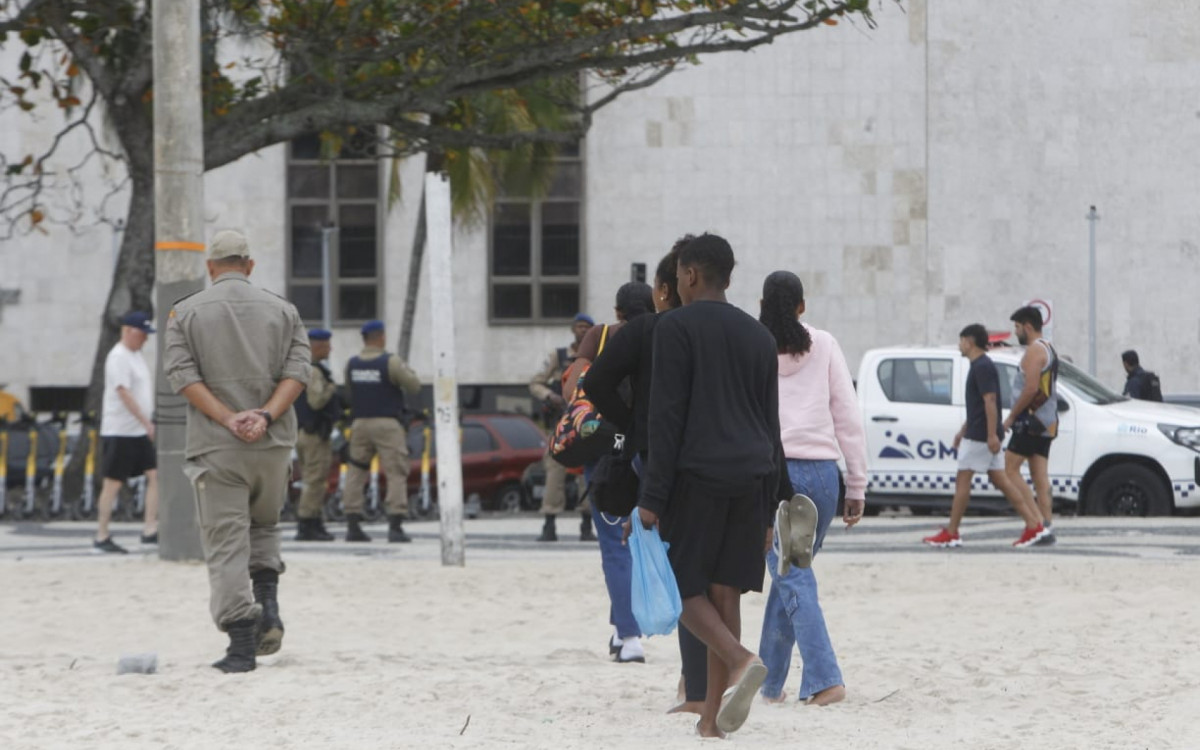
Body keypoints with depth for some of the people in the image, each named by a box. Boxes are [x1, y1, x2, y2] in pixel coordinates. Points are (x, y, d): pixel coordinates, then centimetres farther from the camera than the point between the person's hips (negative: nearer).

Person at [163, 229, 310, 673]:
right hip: (274, 442, 2)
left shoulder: (186, 312, 4)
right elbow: (297, 370, -4)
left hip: (214, 447, -2)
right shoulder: (281, 309, 9)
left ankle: (242, 644, -11)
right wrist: (265, 416, -14)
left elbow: (182, 374, -8)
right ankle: (268, 607, 3)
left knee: (226, 544, -2)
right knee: (264, 525, 24)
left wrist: (229, 419, -14)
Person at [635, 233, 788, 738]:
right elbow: (771, 427, 14)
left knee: (680, 587, 1)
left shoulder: (676, 327, -4)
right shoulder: (760, 337, 14)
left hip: (695, 476, -5)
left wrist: (652, 497, -11)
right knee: (723, 592, 7)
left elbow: (667, 416, -11)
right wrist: (767, 512, 17)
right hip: (752, 482, 5)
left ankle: (740, 661, -24)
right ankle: (712, 720, 3)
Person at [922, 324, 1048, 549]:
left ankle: (951, 534, 0)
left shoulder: (982, 367, -14)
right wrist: (963, 431, 29)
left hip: (980, 436, -10)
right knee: (1001, 481, 7)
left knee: (963, 480, -4)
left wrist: (992, 435, -26)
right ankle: (1034, 525, 2)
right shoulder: (980, 366, 19)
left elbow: (990, 401, -22)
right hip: (985, 436, 10)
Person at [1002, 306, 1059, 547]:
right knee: (1040, 475, 7)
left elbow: (1031, 388, -22)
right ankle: (1047, 527, 2)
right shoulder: (1048, 350, 20)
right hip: (1047, 422, 10)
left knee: (1010, 469, -7)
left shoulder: (1034, 351, -12)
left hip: (1032, 420, -10)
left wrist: (1011, 416, -15)